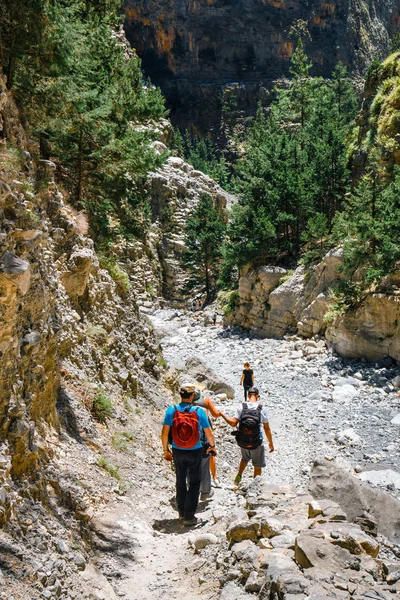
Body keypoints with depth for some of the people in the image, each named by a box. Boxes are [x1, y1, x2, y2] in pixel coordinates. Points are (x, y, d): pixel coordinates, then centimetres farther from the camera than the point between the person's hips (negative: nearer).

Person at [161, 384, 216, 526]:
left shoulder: (171, 410, -11)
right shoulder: (199, 411, -13)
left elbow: (164, 433, -7)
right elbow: (209, 433, -5)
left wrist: (166, 451, 6)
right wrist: (212, 446, 14)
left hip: (177, 452, 2)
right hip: (195, 452, -2)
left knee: (181, 482, 20)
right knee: (194, 483, 10)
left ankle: (181, 512, 33)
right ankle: (189, 516, 8)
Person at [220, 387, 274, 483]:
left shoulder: (241, 407, -10)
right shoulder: (262, 409, -13)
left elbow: (233, 423, -13)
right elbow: (267, 429, -8)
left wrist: (222, 414, -2)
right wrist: (271, 443, 4)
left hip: (242, 441, 3)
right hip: (256, 443, -3)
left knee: (245, 458, 32)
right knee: (258, 466, 14)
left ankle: (238, 476, 34)